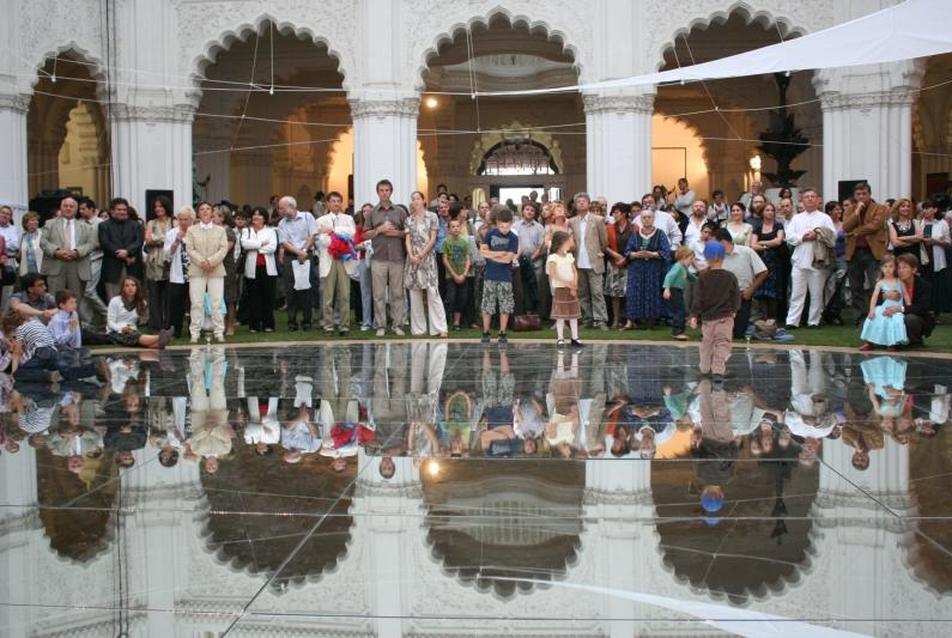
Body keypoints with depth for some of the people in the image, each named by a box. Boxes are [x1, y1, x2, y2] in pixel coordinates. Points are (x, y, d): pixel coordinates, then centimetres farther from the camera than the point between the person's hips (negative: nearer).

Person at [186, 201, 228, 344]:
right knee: (197, 303, -2)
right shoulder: (191, 230, 10)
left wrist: (211, 261, -14)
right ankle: (195, 333, 1)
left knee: (217, 303, -1)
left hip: (216, 270, 0)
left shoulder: (220, 230, 12)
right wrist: (201, 261, -14)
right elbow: (190, 249, 1)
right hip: (196, 270, 0)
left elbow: (223, 249, 1)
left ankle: (219, 333, 2)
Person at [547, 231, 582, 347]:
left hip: (571, 289, 6)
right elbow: (553, 274, -17)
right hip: (559, 288, -6)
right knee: (561, 315, -3)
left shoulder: (569, 256, 11)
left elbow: (575, 272, 10)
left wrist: (574, 285, -5)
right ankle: (560, 338, 2)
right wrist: (567, 283, -20)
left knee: (573, 314, 6)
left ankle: (575, 338, 11)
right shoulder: (553, 258, -8)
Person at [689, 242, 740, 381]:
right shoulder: (730, 277, -4)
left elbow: (698, 298, -7)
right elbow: (736, 296, 4)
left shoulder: (703, 277, -6)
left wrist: (694, 316, -4)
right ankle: (718, 370, -15)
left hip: (707, 317, 1)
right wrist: (734, 309, 21)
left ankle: (705, 368, 28)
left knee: (706, 343, 16)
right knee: (722, 343, -3)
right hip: (726, 316, -1)